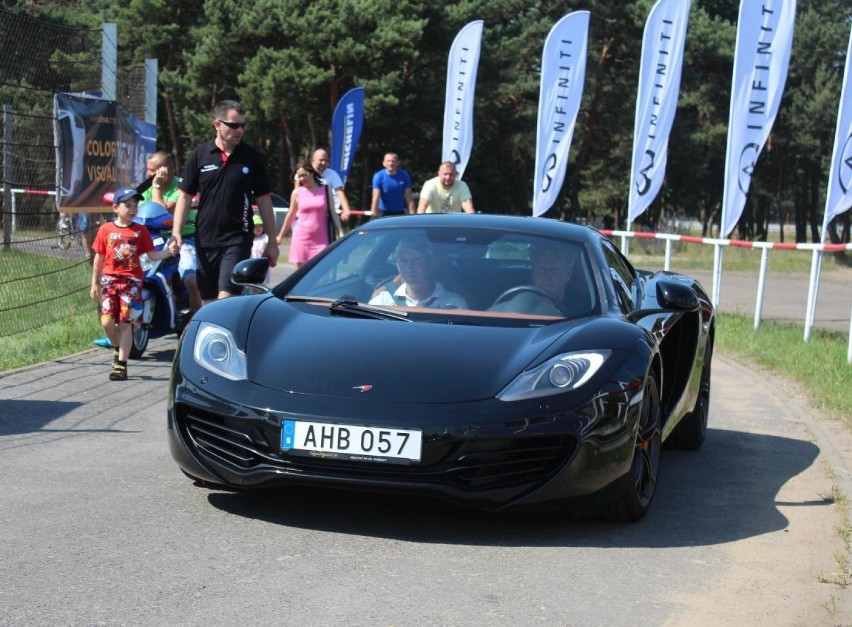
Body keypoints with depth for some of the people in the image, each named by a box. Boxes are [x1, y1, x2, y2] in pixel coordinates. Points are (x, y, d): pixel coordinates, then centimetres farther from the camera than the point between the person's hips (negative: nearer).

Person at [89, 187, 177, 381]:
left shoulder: (140, 231, 4)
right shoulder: (105, 230, 3)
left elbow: (152, 255, 3)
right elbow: (99, 258, 10)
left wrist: (169, 251, -15)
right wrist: (94, 283, 11)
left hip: (132, 281, -1)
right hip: (110, 279, 1)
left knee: (125, 323, 0)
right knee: (107, 321, -9)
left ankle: (121, 365, 6)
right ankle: (117, 348, 22)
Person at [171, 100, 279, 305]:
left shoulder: (251, 157, 2)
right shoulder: (200, 155, 2)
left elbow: (264, 199, 7)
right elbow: (185, 196, 5)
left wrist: (272, 241, 7)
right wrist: (176, 233, -7)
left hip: (238, 240, -2)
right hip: (205, 240, 2)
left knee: (226, 300, -14)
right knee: (208, 302, 10)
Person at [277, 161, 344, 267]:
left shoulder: (326, 190, 4)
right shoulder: (297, 192, 5)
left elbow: (333, 213, 6)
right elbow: (291, 215, 15)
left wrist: (340, 233, -2)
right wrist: (280, 236, 20)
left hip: (321, 238, -1)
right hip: (302, 237, 1)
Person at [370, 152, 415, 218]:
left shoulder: (404, 176, -7)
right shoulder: (379, 176, -13)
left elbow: (409, 197, -6)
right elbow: (376, 198, -19)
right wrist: (374, 215, -26)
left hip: (399, 213, 3)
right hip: (383, 212, -3)